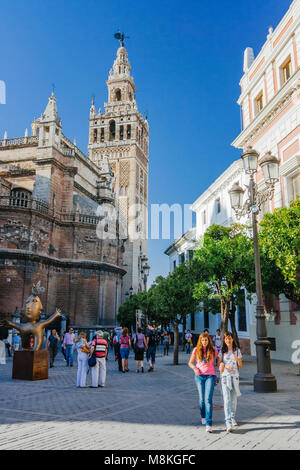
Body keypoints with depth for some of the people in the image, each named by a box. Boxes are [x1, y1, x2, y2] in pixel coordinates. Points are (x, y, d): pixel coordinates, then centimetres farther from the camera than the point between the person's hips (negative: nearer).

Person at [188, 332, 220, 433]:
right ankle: (203, 417, 37)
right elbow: (190, 363, 10)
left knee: (208, 399, -13)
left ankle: (209, 424, -12)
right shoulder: (196, 350, 2)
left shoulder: (213, 351, 0)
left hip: (210, 376, -2)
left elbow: (219, 360, 16)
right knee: (202, 399, 9)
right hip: (199, 376, 2)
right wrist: (195, 368, -8)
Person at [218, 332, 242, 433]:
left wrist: (237, 359, -16)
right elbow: (219, 364, 4)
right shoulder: (222, 351, 2)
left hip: (235, 376, 2)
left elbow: (240, 365, 5)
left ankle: (232, 418, 30)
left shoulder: (237, 350, 6)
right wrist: (226, 366, -16)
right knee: (227, 399, -11)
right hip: (225, 376, -2)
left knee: (234, 399, 9)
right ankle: (228, 423, -15)